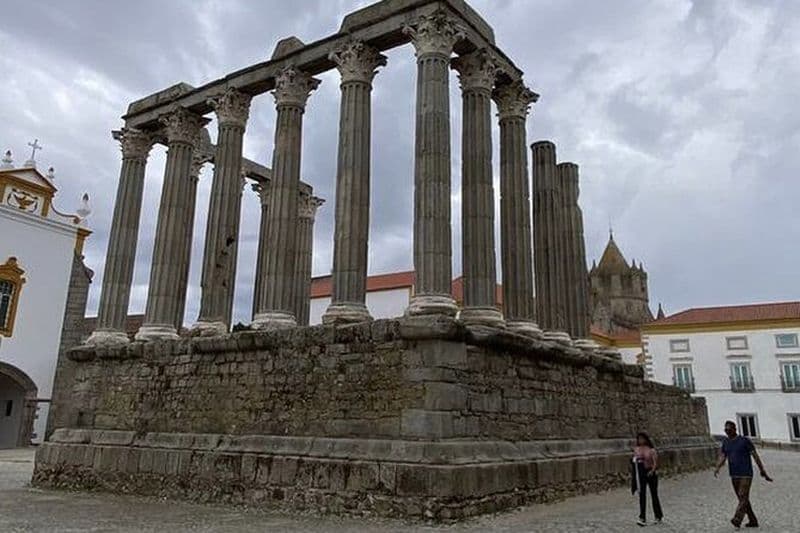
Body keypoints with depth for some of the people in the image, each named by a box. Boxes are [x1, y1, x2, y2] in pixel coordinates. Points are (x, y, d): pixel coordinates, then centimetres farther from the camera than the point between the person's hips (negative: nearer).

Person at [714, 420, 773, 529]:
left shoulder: (744, 440, -6)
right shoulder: (725, 442, 9)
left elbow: (755, 456, -5)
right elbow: (722, 457, 4)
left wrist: (763, 471, -7)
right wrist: (717, 468, -14)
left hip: (746, 475, -6)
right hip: (734, 476, 6)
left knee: (743, 497, -15)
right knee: (742, 499, 10)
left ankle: (737, 520, -26)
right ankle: (753, 521, 22)